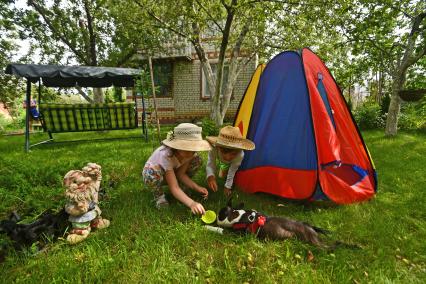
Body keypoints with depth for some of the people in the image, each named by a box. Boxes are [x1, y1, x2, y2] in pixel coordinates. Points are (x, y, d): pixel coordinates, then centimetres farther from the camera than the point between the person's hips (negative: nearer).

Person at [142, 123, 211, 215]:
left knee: (197, 160, -14)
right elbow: (174, 187, -41)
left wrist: (196, 187, -30)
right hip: (151, 173, -4)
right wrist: (191, 203, -54)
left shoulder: (188, 152, -23)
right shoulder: (166, 154, -39)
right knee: (152, 174, -42)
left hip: (172, 172, 5)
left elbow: (181, 173, -17)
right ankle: (158, 195, -8)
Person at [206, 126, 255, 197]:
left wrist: (227, 186, -22)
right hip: (221, 161, 2)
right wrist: (210, 176, -64)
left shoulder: (240, 155, -47)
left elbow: (232, 172, -35)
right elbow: (210, 165, -41)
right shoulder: (214, 149, -47)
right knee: (221, 176, 14)